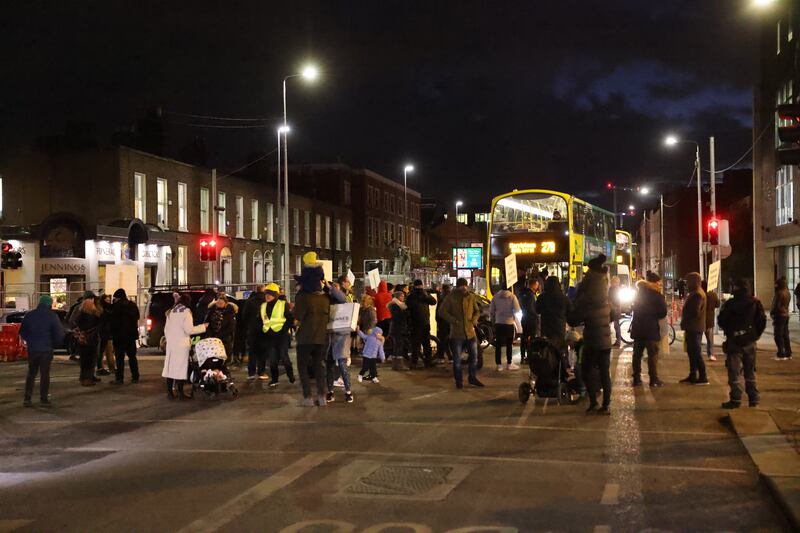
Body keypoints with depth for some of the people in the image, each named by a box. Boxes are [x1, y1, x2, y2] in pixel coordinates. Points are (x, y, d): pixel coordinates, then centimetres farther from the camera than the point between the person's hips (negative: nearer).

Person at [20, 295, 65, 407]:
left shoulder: (29, 315, 2)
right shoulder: (52, 316, -10)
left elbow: (22, 332, 9)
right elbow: (59, 334, -10)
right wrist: (55, 345, 7)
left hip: (32, 349, 3)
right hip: (46, 349, -3)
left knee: (31, 373, 14)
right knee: (44, 374, 4)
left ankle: (27, 398, 11)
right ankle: (43, 399, 4)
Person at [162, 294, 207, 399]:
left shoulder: (171, 312, 11)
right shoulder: (186, 311, -9)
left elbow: (166, 329, 16)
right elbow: (189, 329, -13)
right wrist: (203, 327, -5)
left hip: (170, 344, 6)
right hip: (182, 344, -6)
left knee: (170, 367, 7)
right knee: (181, 367, -4)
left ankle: (169, 392, 9)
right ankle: (180, 392, -4)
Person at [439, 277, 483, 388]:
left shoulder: (471, 297, 5)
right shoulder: (451, 297, -6)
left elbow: (477, 311, 17)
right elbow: (442, 311, -5)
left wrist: (474, 320, -2)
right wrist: (453, 320, -15)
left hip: (470, 332, 4)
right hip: (456, 333, -4)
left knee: (474, 356, 9)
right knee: (457, 359, 4)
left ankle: (472, 378, 25)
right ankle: (458, 380, 16)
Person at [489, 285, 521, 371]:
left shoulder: (496, 297, 1)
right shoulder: (512, 296, -7)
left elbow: (491, 311, 3)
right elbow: (517, 310, -10)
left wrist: (493, 320, 16)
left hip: (498, 323, 2)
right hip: (509, 323, -2)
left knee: (498, 344, 5)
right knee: (509, 344, 8)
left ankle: (499, 365, 4)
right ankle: (509, 364, 12)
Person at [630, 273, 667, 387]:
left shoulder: (638, 293, 11)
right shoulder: (657, 296, -9)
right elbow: (663, 313, -8)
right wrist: (664, 303, 7)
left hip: (637, 328, 6)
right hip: (651, 329, -6)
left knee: (637, 354, 9)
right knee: (653, 354, -1)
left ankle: (636, 378, 8)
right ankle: (654, 379, -2)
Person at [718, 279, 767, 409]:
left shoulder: (729, 304, -10)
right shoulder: (755, 303, -1)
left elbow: (721, 321, -5)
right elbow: (762, 321, 1)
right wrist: (755, 335, 12)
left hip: (734, 341, -4)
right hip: (750, 342, 4)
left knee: (734, 372, 0)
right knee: (750, 371, 14)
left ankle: (736, 399, -4)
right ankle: (753, 399, 17)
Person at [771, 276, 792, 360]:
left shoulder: (779, 293, -19)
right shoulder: (787, 293, 9)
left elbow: (776, 306, -18)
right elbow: (787, 304, 15)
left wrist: (772, 313, -4)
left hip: (779, 315, -9)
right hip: (786, 315, 9)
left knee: (779, 336, -4)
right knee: (785, 335, 14)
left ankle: (781, 355, -4)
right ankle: (788, 354, 18)